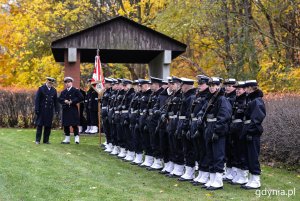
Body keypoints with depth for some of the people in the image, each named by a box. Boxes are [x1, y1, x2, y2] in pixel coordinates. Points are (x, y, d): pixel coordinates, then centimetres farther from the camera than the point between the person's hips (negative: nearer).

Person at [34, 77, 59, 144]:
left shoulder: (54, 90, 10)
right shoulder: (41, 89, -2)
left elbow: (55, 101, 12)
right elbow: (37, 100, -5)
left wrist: (56, 110, 5)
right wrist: (36, 109, -11)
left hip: (50, 111, 4)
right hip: (42, 110, -4)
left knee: (48, 126, 5)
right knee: (39, 125, 0)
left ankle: (46, 140, 13)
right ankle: (37, 140, 5)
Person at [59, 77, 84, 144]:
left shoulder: (75, 90, 0)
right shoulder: (63, 92, 16)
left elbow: (81, 98, -10)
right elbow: (59, 99, 9)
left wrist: (72, 101, -14)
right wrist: (64, 101, -10)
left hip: (73, 110, -5)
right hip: (65, 110, 5)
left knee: (74, 124, -5)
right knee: (65, 125, 6)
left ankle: (77, 138, 2)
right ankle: (67, 139, 14)